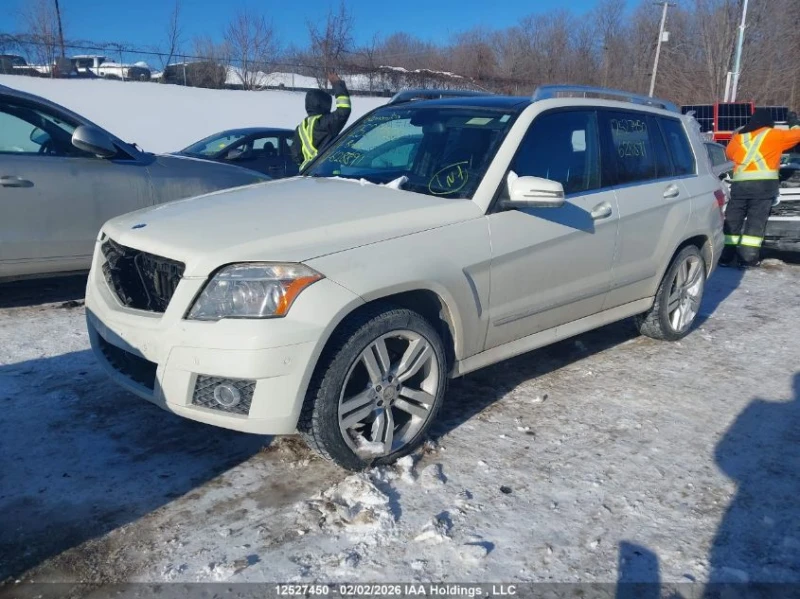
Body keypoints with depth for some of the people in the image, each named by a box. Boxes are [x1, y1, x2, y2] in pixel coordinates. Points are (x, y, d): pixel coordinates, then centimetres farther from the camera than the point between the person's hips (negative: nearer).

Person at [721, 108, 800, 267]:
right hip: (764, 183, -3)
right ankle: (748, 258, -6)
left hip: (739, 183, 3)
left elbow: (729, 153, 28)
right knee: (756, 221, -1)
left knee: (732, 220, 6)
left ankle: (725, 256, 4)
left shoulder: (739, 136, 16)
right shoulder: (773, 135, 7)